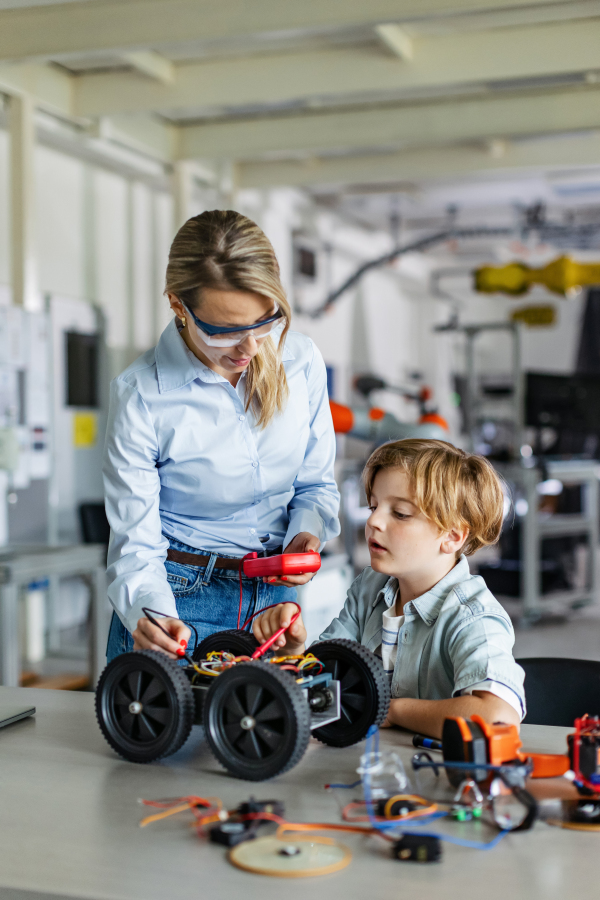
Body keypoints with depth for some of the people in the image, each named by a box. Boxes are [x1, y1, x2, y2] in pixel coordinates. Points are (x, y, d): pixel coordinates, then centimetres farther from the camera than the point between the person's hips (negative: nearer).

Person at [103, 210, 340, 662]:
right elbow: (136, 544, -16)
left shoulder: (301, 359, -7)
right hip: (178, 597, -3)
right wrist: (152, 615, -35)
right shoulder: (140, 394, -19)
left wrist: (307, 533, -14)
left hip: (276, 592, 4)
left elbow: (316, 483, 6)